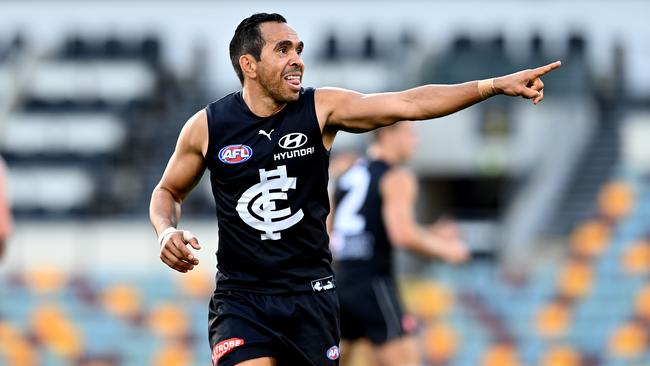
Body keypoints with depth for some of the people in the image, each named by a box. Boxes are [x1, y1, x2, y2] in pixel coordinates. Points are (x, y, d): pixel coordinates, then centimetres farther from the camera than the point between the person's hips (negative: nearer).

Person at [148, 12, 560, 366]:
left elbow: (409, 103, -13)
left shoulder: (321, 108, -4)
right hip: (241, 296, -2)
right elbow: (168, 191, 13)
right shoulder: (207, 127, -4)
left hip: (311, 294, 2)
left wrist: (497, 85, -22)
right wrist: (167, 231, -9)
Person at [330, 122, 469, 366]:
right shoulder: (397, 178, -7)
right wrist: (444, 249, -3)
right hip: (373, 285, -8)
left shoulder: (346, 176, 17)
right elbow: (403, 235, -19)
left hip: (340, 281, 8)